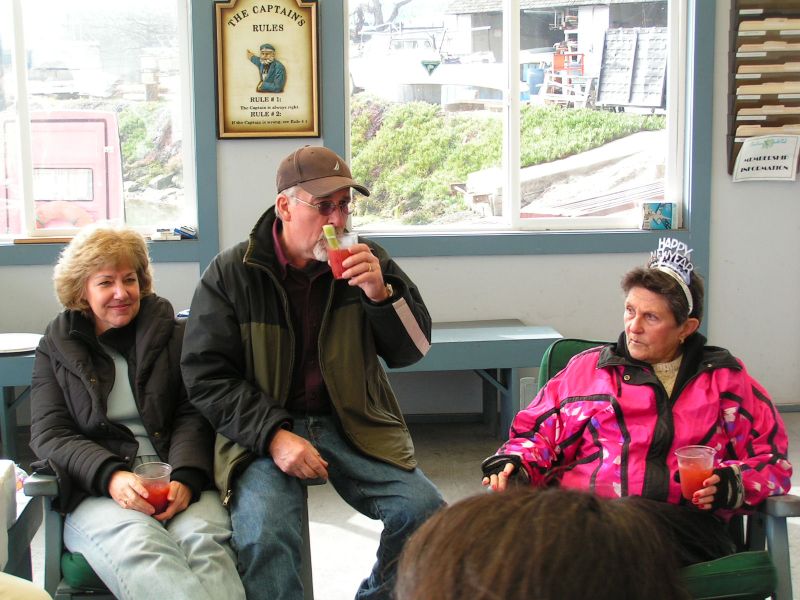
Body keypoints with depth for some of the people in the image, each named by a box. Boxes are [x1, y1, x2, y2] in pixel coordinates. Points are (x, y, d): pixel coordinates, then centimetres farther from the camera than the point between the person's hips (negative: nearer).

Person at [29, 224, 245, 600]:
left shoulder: (173, 335, 16)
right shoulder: (56, 348, 16)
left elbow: (193, 416, 8)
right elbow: (48, 435, 6)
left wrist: (185, 477, -14)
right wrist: (110, 477, -14)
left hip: (178, 483, 1)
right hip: (95, 491, -1)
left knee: (203, 537, -35)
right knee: (139, 542, -37)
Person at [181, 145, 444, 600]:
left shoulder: (367, 261, 5)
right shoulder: (230, 274, -2)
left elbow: (413, 349, 5)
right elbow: (206, 376, -4)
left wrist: (381, 294, -15)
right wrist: (273, 435, -16)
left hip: (355, 425, 3)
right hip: (263, 430, -3)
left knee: (425, 511, -17)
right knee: (262, 532, -31)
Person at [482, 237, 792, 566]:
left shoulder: (725, 378, 22)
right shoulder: (587, 368, 24)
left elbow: (771, 461, 21)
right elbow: (538, 434, 23)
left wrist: (730, 484, 0)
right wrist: (511, 463, 2)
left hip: (682, 523, -1)